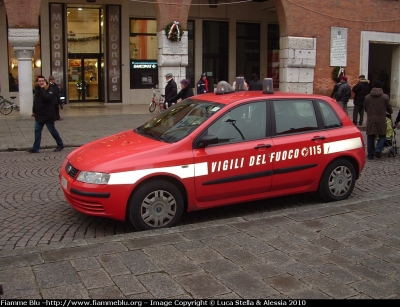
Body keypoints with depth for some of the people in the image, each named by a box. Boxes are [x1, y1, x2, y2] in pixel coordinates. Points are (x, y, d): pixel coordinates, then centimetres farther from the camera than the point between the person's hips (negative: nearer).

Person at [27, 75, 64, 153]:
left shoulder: (49, 89, -12)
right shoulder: (37, 89, 9)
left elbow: (47, 97, -31)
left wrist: (42, 89, -27)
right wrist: (34, 111, 22)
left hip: (48, 115, -7)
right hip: (39, 115, 7)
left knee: (52, 131, 4)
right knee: (37, 131, 5)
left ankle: (60, 145, 20)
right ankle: (36, 148, 10)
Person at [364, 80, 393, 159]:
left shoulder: (367, 97, 3)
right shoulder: (385, 97, -2)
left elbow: (365, 108, 11)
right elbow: (389, 108, 6)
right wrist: (390, 112, 29)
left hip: (370, 119, 2)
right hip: (381, 119, -2)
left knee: (370, 136, 9)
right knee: (382, 135, 11)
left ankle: (370, 154, 10)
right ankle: (378, 149, -10)